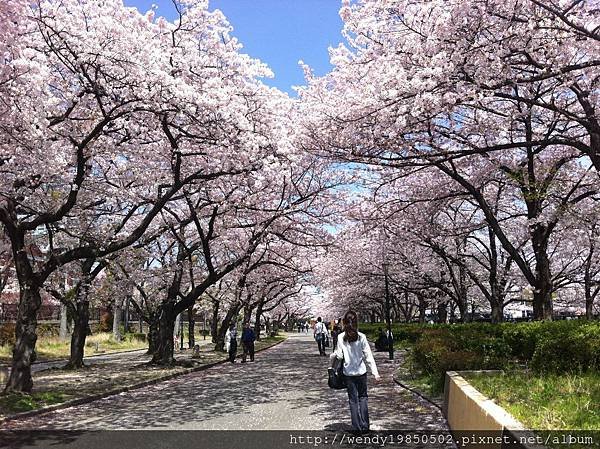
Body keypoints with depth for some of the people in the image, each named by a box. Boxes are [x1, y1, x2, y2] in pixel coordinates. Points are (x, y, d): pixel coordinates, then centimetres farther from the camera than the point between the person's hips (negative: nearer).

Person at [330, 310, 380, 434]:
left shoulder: (341, 337, -9)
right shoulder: (361, 337, -8)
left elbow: (339, 355, -9)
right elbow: (368, 356, -7)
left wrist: (332, 357, 12)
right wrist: (375, 372, -4)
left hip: (348, 373, 0)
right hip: (361, 372, 0)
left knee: (353, 399, 10)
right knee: (363, 397, 16)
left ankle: (357, 427, 12)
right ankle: (365, 425, 14)